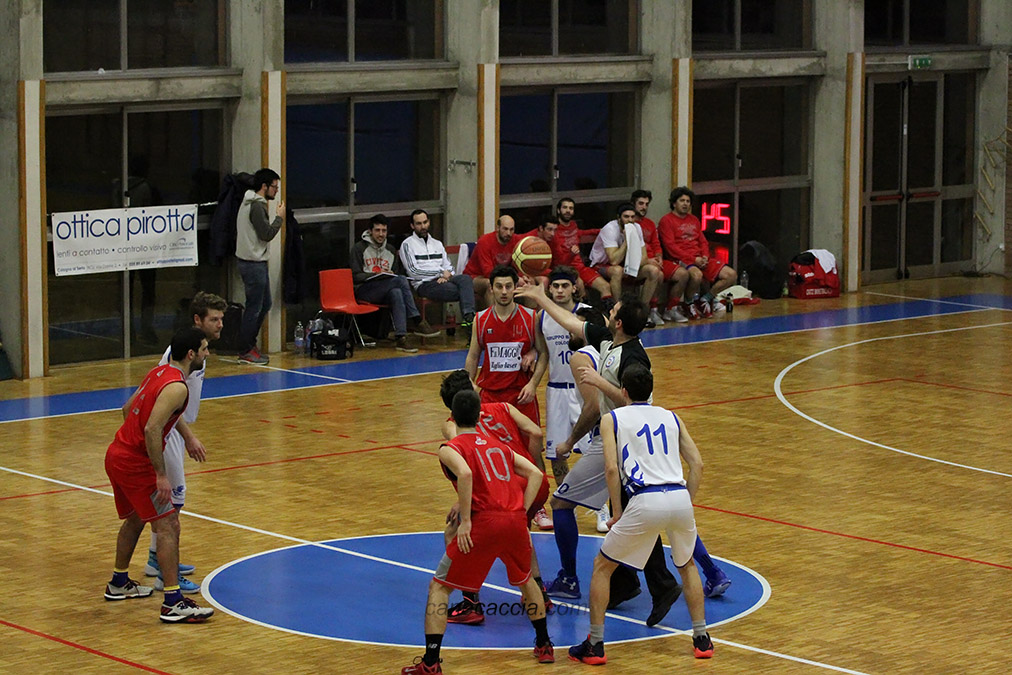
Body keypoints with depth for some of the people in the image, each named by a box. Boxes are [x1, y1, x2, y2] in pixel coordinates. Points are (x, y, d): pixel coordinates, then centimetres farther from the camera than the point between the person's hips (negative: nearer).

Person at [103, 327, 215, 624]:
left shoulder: (159, 373, 11)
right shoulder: (176, 387, -19)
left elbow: (128, 408, 22)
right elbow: (152, 430, -27)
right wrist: (161, 475, -24)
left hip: (117, 454, 10)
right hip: (135, 463, -10)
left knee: (135, 519, 27)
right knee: (168, 526, -9)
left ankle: (119, 583, 42)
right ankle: (173, 604, -13)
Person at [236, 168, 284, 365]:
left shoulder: (249, 202, 15)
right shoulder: (257, 206, -17)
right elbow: (267, 234, -20)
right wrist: (280, 217, -8)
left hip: (256, 262, 11)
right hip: (253, 263, -11)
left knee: (265, 304, 17)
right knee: (254, 307, -4)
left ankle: (250, 343, 25)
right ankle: (245, 352, 3)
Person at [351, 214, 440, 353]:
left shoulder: (391, 250, 22)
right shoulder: (359, 248, 5)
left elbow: (397, 273, 24)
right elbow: (356, 276, -4)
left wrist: (391, 275, -2)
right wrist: (379, 275, -18)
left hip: (384, 293, 5)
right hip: (365, 291, -5)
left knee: (396, 293, -36)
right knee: (401, 279, -30)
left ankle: (400, 338, -43)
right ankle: (418, 322, -31)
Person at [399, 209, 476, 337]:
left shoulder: (437, 243, 26)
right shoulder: (408, 244, 6)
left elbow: (448, 266, 22)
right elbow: (414, 271, -6)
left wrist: (446, 275, -5)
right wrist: (441, 272, -6)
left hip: (442, 280, 5)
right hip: (424, 284, -5)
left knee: (465, 278, -30)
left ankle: (468, 317, -46)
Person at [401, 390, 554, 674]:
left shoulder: (450, 448, 7)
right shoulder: (498, 445, 24)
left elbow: (465, 474, -16)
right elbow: (536, 474, 15)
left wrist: (466, 520, -12)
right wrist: (521, 512, 16)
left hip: (484, 522, -5)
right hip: (516, 521, 5)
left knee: (439, 587, 7)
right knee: (525, 579, 34)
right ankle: (544, 645, 40)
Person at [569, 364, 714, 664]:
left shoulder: (612, 418, 13)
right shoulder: (670, 417, 23)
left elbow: (611, 468, -1)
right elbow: (697, 464, 15)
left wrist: (618, 512, 6)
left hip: (645, 501, -4)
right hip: (680, 497, 4)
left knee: (602, 566, 16)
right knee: (686, 565, 31)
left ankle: (595, 645, 13)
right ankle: (701, 639, 27)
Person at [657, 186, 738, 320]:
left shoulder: (694, 220, 22)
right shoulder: (667, 221, 0)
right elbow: (670, 247, -10)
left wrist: (705, 257, -2)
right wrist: (693, 259, -16)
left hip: (700, 260, 7)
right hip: (681, 260, -7)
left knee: (731, 275, -6)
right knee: (697, 275, -40)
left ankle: (705, 298, 10)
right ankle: (688, 304, -12)